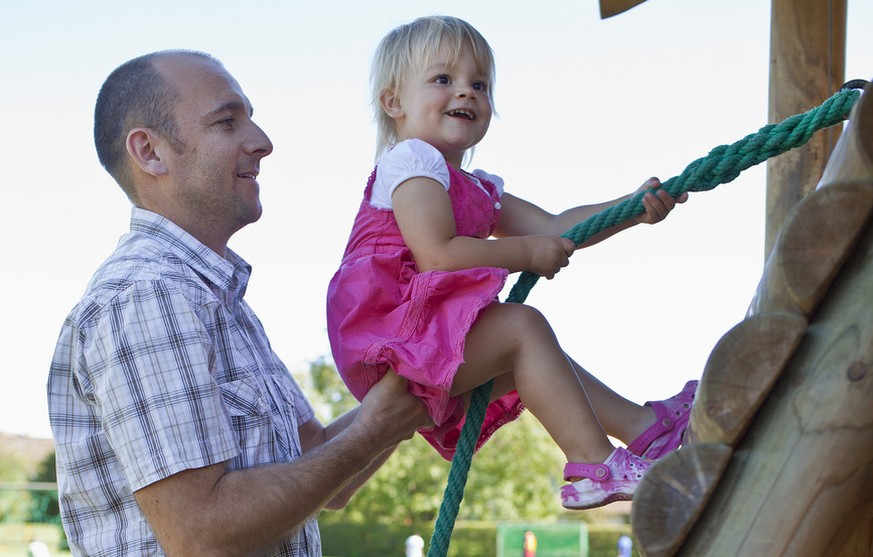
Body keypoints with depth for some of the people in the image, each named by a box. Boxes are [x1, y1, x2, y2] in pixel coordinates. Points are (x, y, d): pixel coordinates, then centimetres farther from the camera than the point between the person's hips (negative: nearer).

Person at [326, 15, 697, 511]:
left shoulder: (477, 191, 23)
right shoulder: (412, 160, -9)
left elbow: (553, 229, 15)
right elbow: (436, 256, -21)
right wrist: (528, 253, -12)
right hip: (387, 332, -11)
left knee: (536, 359, 16)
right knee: (524, 327, -19)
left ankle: (642, 424, 17)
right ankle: (593, 466, -25)